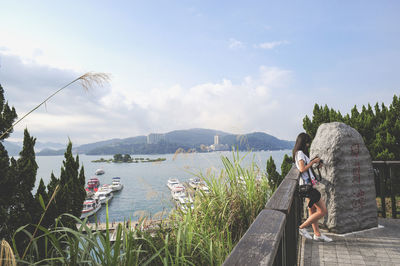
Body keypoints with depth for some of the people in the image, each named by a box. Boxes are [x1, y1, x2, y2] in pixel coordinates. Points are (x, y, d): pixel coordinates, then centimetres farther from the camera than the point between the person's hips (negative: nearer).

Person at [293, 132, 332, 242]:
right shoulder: (300, 153, -14)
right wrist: (312, 161, -13)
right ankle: (302, 227, 1)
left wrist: (315, 163, 9)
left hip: (308, 185, 10)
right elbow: (302, 169, -23)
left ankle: (317, 234, 24)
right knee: (323, 211, -5)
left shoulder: (301, 153, 17)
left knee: (312, 210, 15)